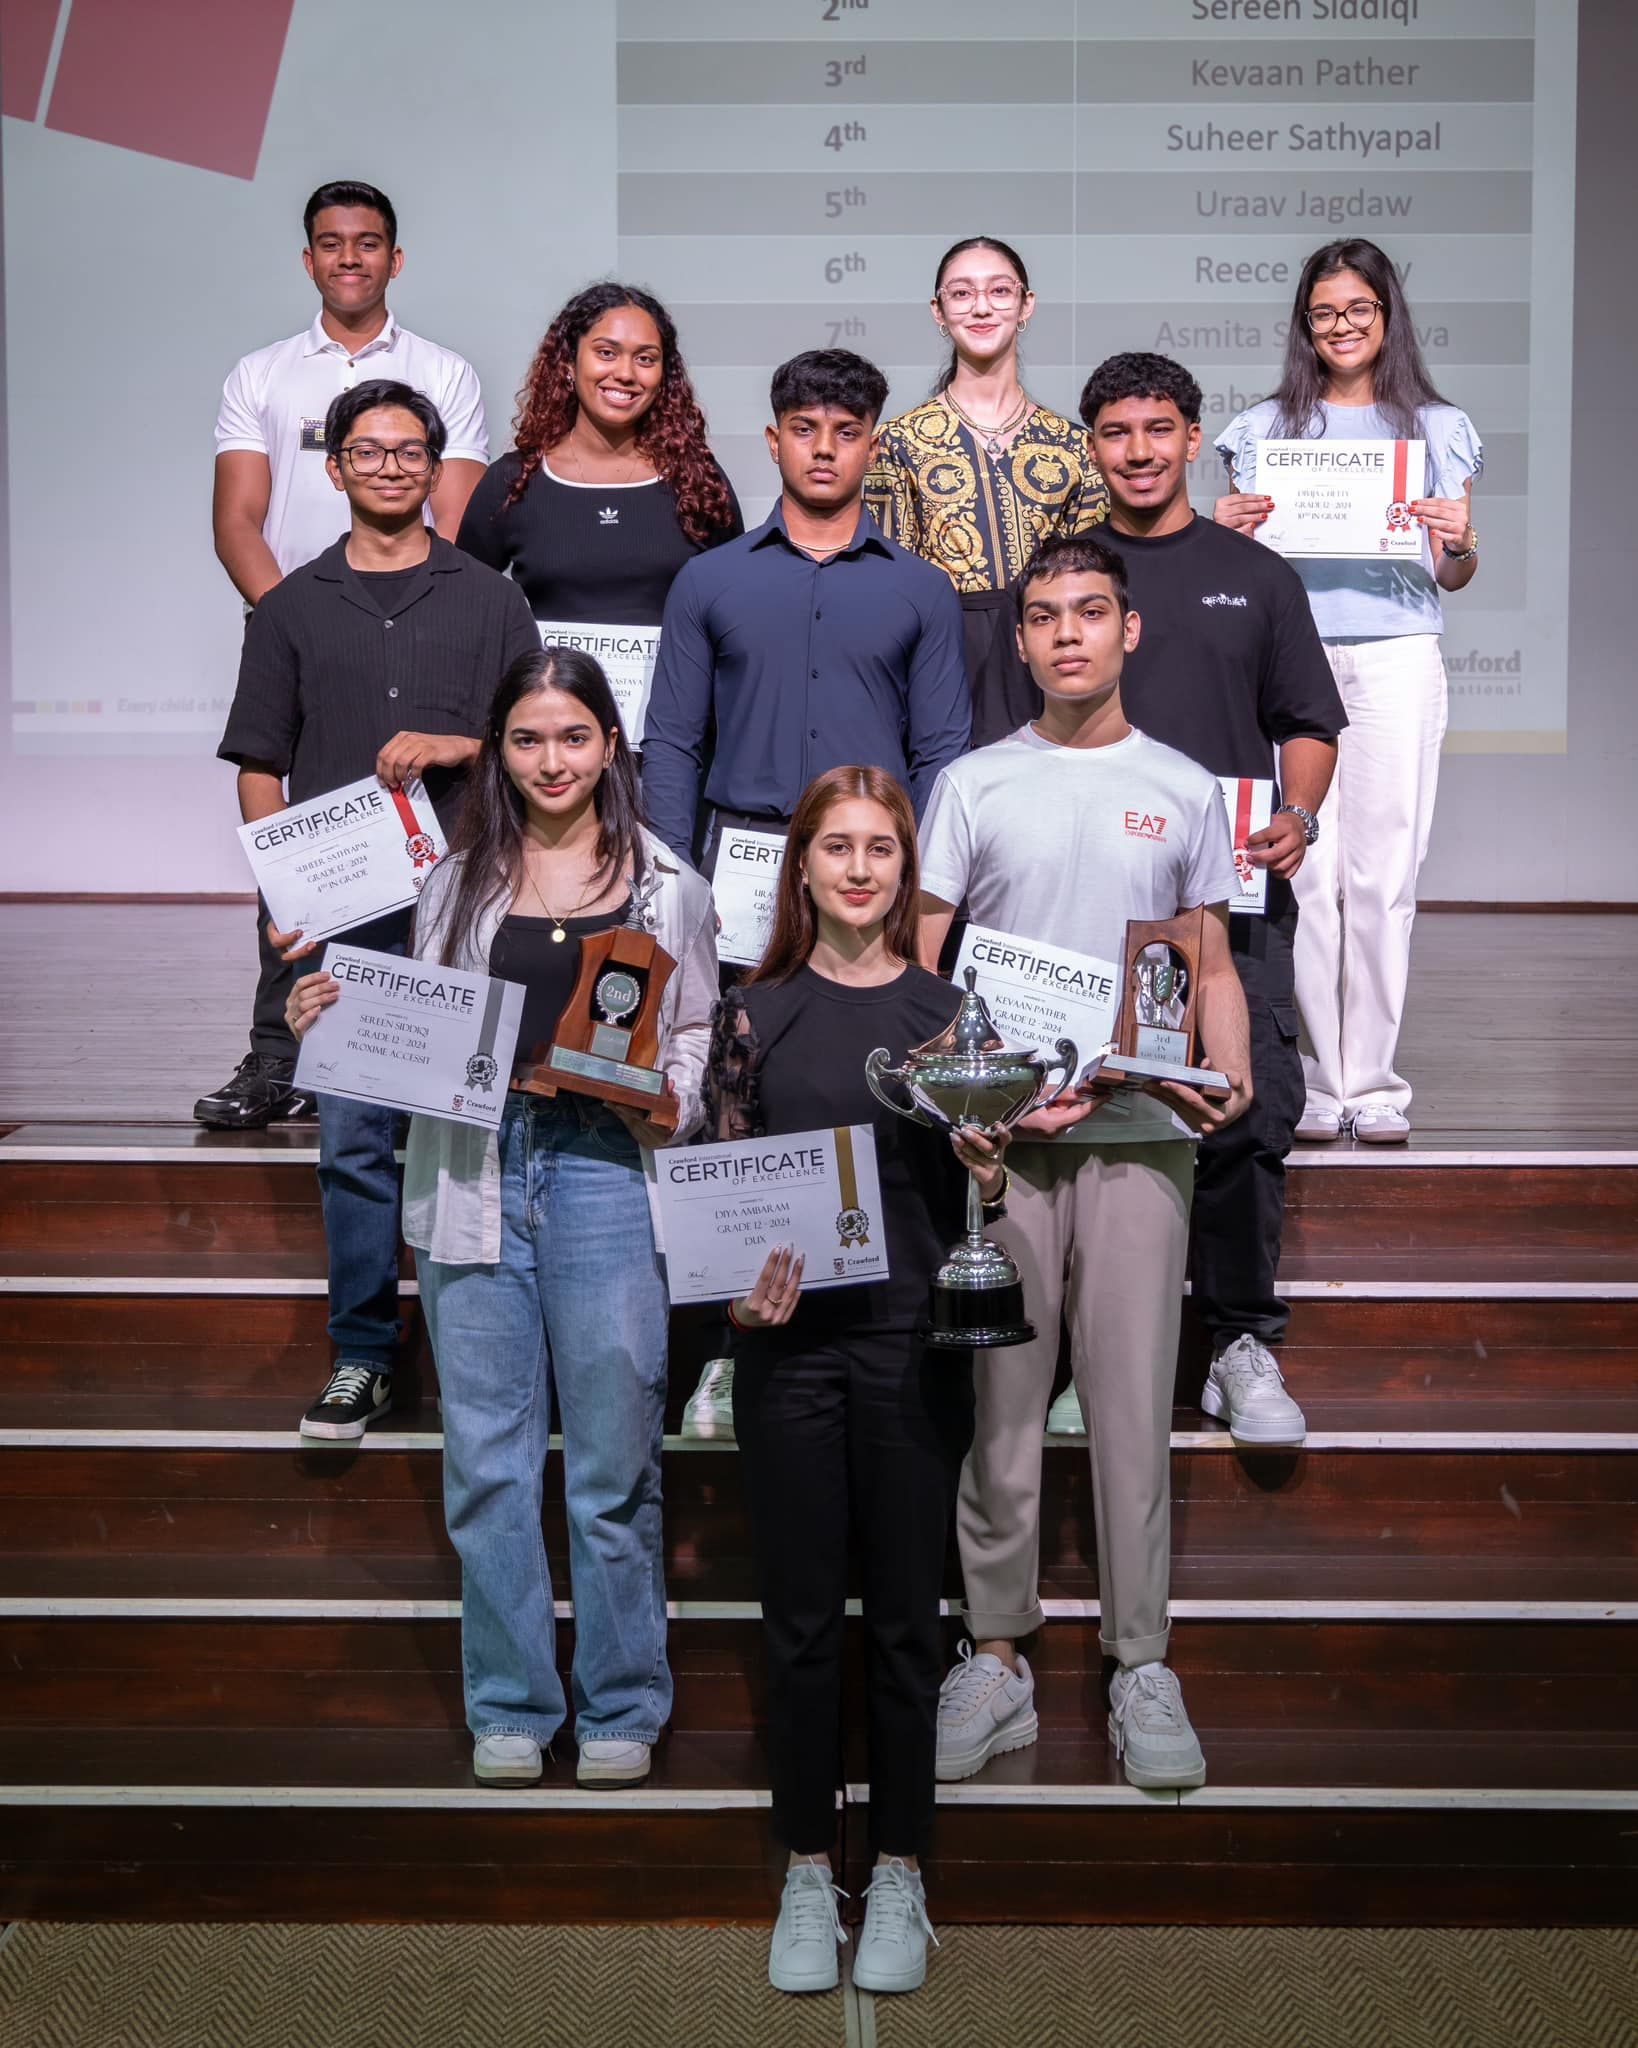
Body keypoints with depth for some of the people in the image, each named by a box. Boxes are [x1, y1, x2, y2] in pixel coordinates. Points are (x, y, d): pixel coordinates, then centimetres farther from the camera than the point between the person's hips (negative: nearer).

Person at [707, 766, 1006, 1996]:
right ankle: (807, 1873, 22)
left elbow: (977, 1198, 8)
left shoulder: (945, 1010, 4)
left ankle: (900, 1875, 22)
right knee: (801, 1617, 7)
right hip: (792, 1346, 0)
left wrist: (988, 1168, -14)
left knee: (905, 1616, 8)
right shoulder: (757, 1013, 4)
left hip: (912, 1344, 0)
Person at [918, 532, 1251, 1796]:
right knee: (997, 1407, 5)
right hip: (998, 1137, 0)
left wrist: (1231, 1074, -9)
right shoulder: (973, 786, 6)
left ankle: (1141, 1666, 15)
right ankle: (996, 1660, 17)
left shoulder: (1185, 790, 9)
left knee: (1135, 1408, 3)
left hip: (1142, 1137, 0)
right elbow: (916, 972, 4)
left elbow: (1214, 968, 11)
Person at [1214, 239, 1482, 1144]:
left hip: (1395, 659, 0)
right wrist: (1226, 531, -9)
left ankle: (1373, 1083, 5)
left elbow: (1455, 577, 12)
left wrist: (1457, 545, -10)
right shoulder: (1266, 427, 12)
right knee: (1303, 874, -4)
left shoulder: (1436, 428, 12)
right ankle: (1316, 1080, 6)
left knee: (1383, 873, -3)